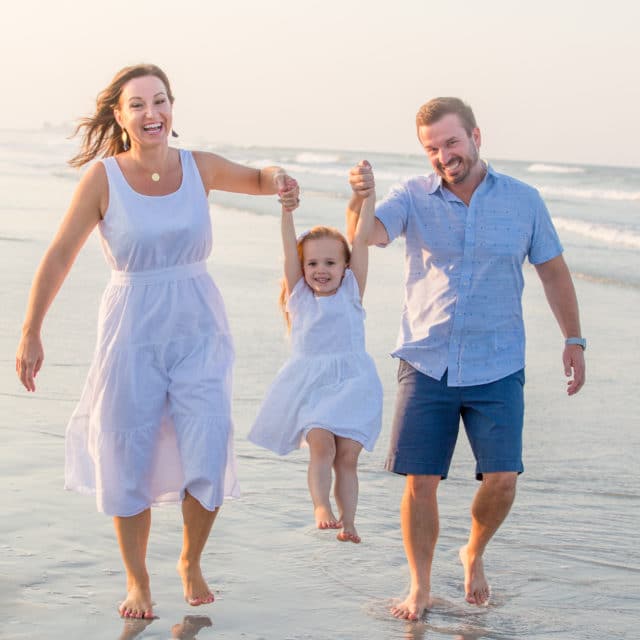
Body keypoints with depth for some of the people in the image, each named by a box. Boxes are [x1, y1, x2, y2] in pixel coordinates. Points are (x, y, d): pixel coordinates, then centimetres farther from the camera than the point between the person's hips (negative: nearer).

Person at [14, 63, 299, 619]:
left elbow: (258, 179, 17)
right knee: (128, 464, 5)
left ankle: (191, 562, 24)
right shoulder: (103, 178, -8)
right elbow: (60, 256, -4)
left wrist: (278, 176, -8)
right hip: (132, 335, -1)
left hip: (198, 330, 2)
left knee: (208, 460, -5)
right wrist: (31, 334, -6)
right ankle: (137, 581, 27)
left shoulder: (200, 167, -1)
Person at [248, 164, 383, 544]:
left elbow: (361, 241, 1)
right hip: (309, 382, 0)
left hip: (352, 381, 0)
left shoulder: (351, 292, 9)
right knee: (321, 444, -20)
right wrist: (287, 208, -10)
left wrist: (368, 198, -6)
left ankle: (348, 522, 2)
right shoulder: (299, 296, 10)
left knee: (348, 456, -4)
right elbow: (290, 248, 0)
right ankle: (321, 508, -24)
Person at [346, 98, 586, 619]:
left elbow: (553, 270, 12)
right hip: (426, 366, 0)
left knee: (502, 479, -8)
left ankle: (475, 553, 24)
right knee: (420, 482, -2)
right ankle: (420, 588, 18)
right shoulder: (413, 198, -2)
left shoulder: (523, 200, 1)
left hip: (497, 370, 0)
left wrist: (574, 340, 12)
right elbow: (364, 235, -21)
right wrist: (359, 199, -43)